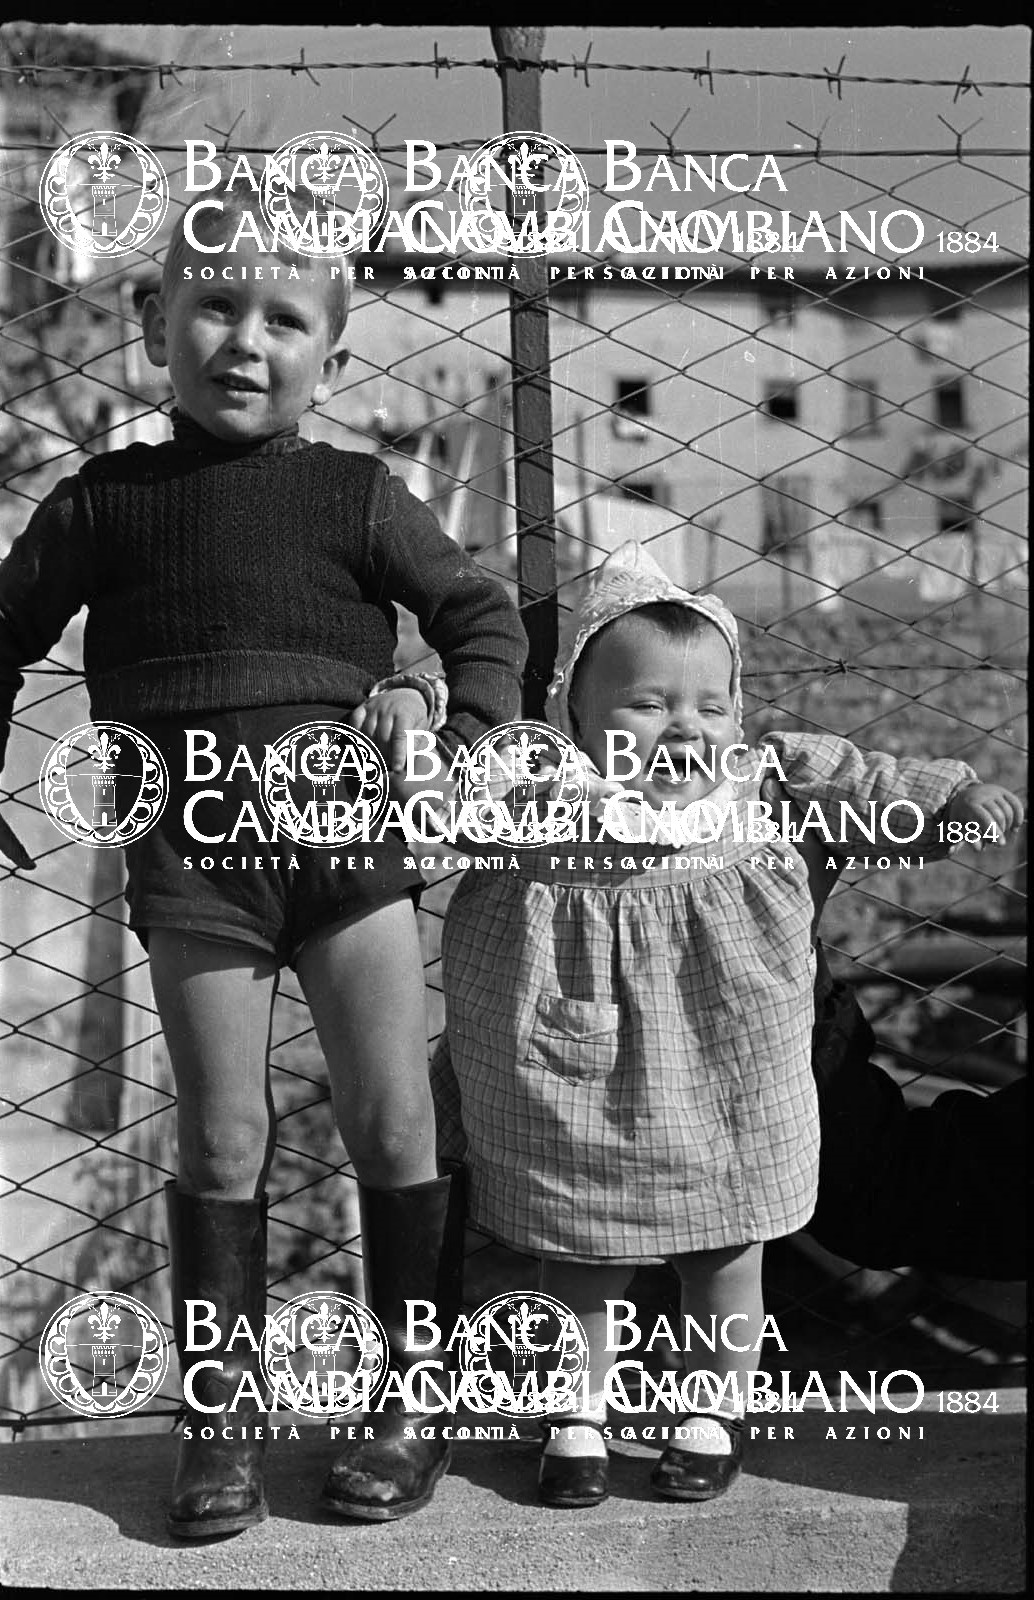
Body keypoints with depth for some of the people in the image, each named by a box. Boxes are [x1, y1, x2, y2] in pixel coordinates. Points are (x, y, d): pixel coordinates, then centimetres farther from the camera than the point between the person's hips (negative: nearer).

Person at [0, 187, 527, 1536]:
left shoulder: (356, 494, 2)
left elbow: (483, 615, 7)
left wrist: (446, 706, -11)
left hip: (348, 833, 0)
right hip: (193, 857, 0)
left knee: (393, 1125, 5)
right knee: (220, 1141, 6)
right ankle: (223, 1419, 21)